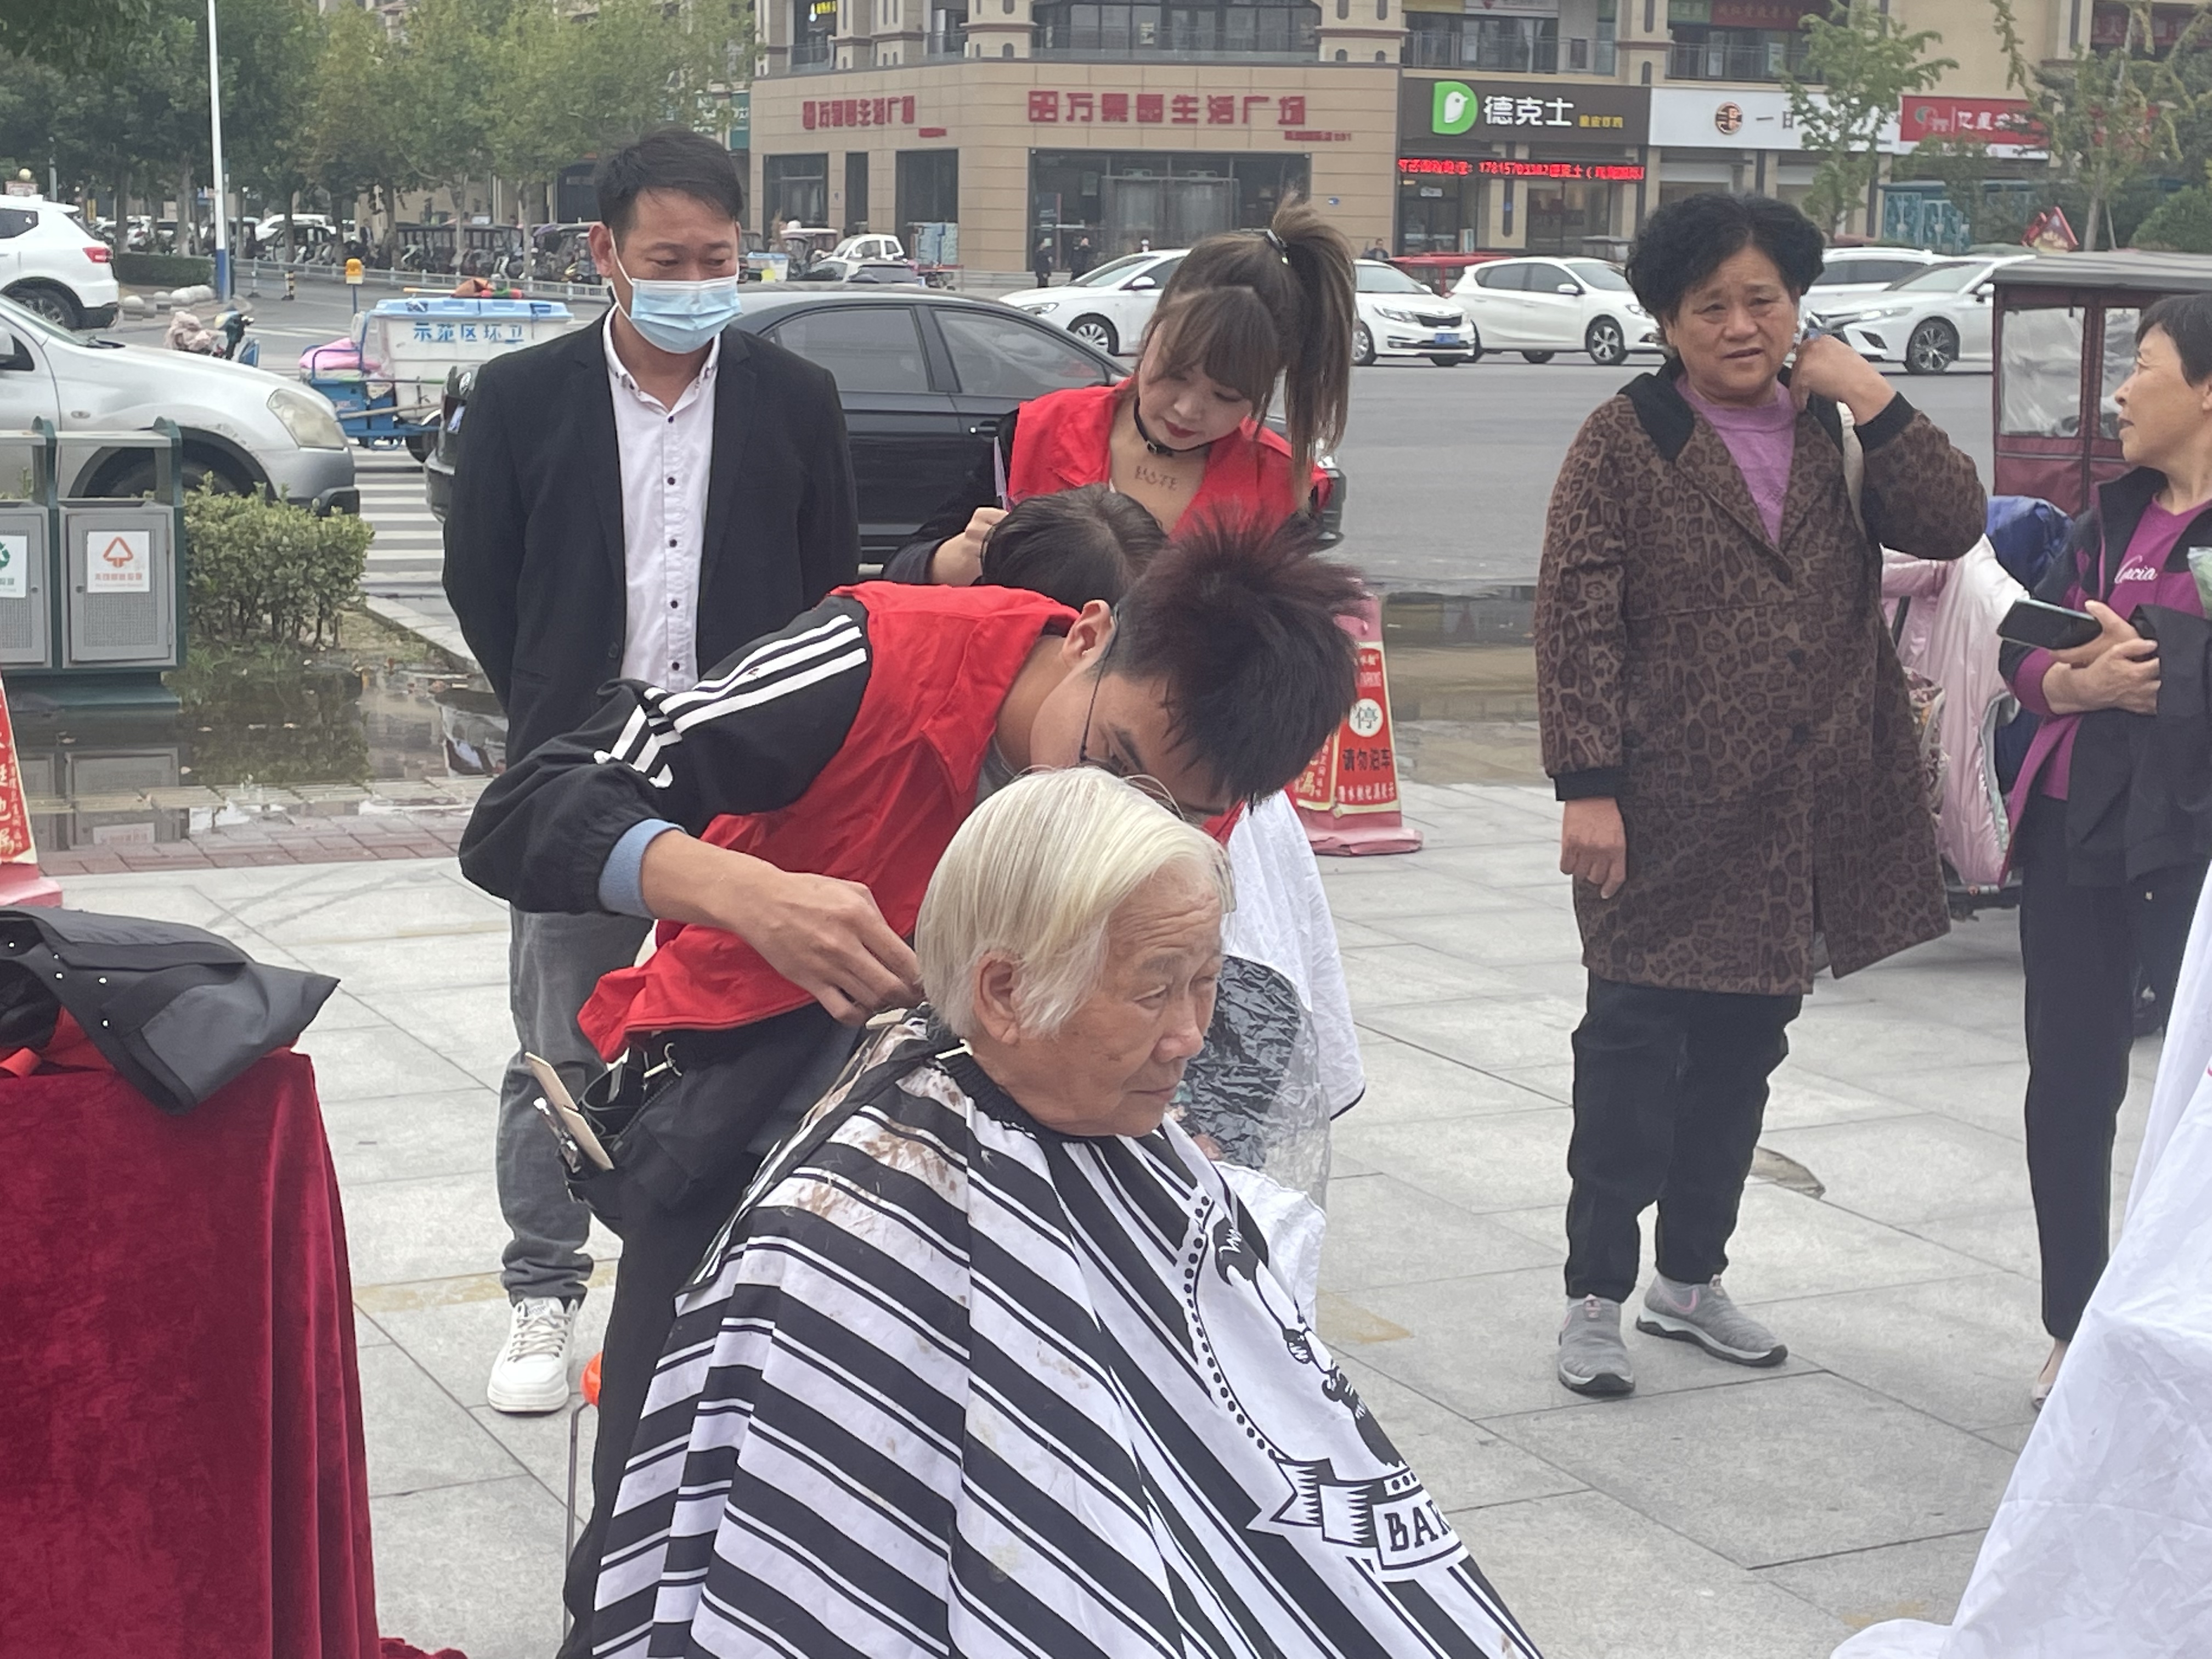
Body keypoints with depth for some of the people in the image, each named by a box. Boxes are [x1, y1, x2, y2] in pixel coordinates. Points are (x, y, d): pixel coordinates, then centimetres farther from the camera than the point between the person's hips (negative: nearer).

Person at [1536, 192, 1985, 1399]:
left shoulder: (1835, 434, 10)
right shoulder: (1625, 442, -4)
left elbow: (1951, 526, -3)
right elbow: (1574, 620, -10)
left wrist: (1872, 400, -9)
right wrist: (1586, 786, -16)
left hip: (1804, 819, 5)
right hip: (1669, 814, -5)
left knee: (1742, 1055, 15)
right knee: (1635, 1051, 0)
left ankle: (1690, 1280, 29)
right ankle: (1596, 1298, 11)